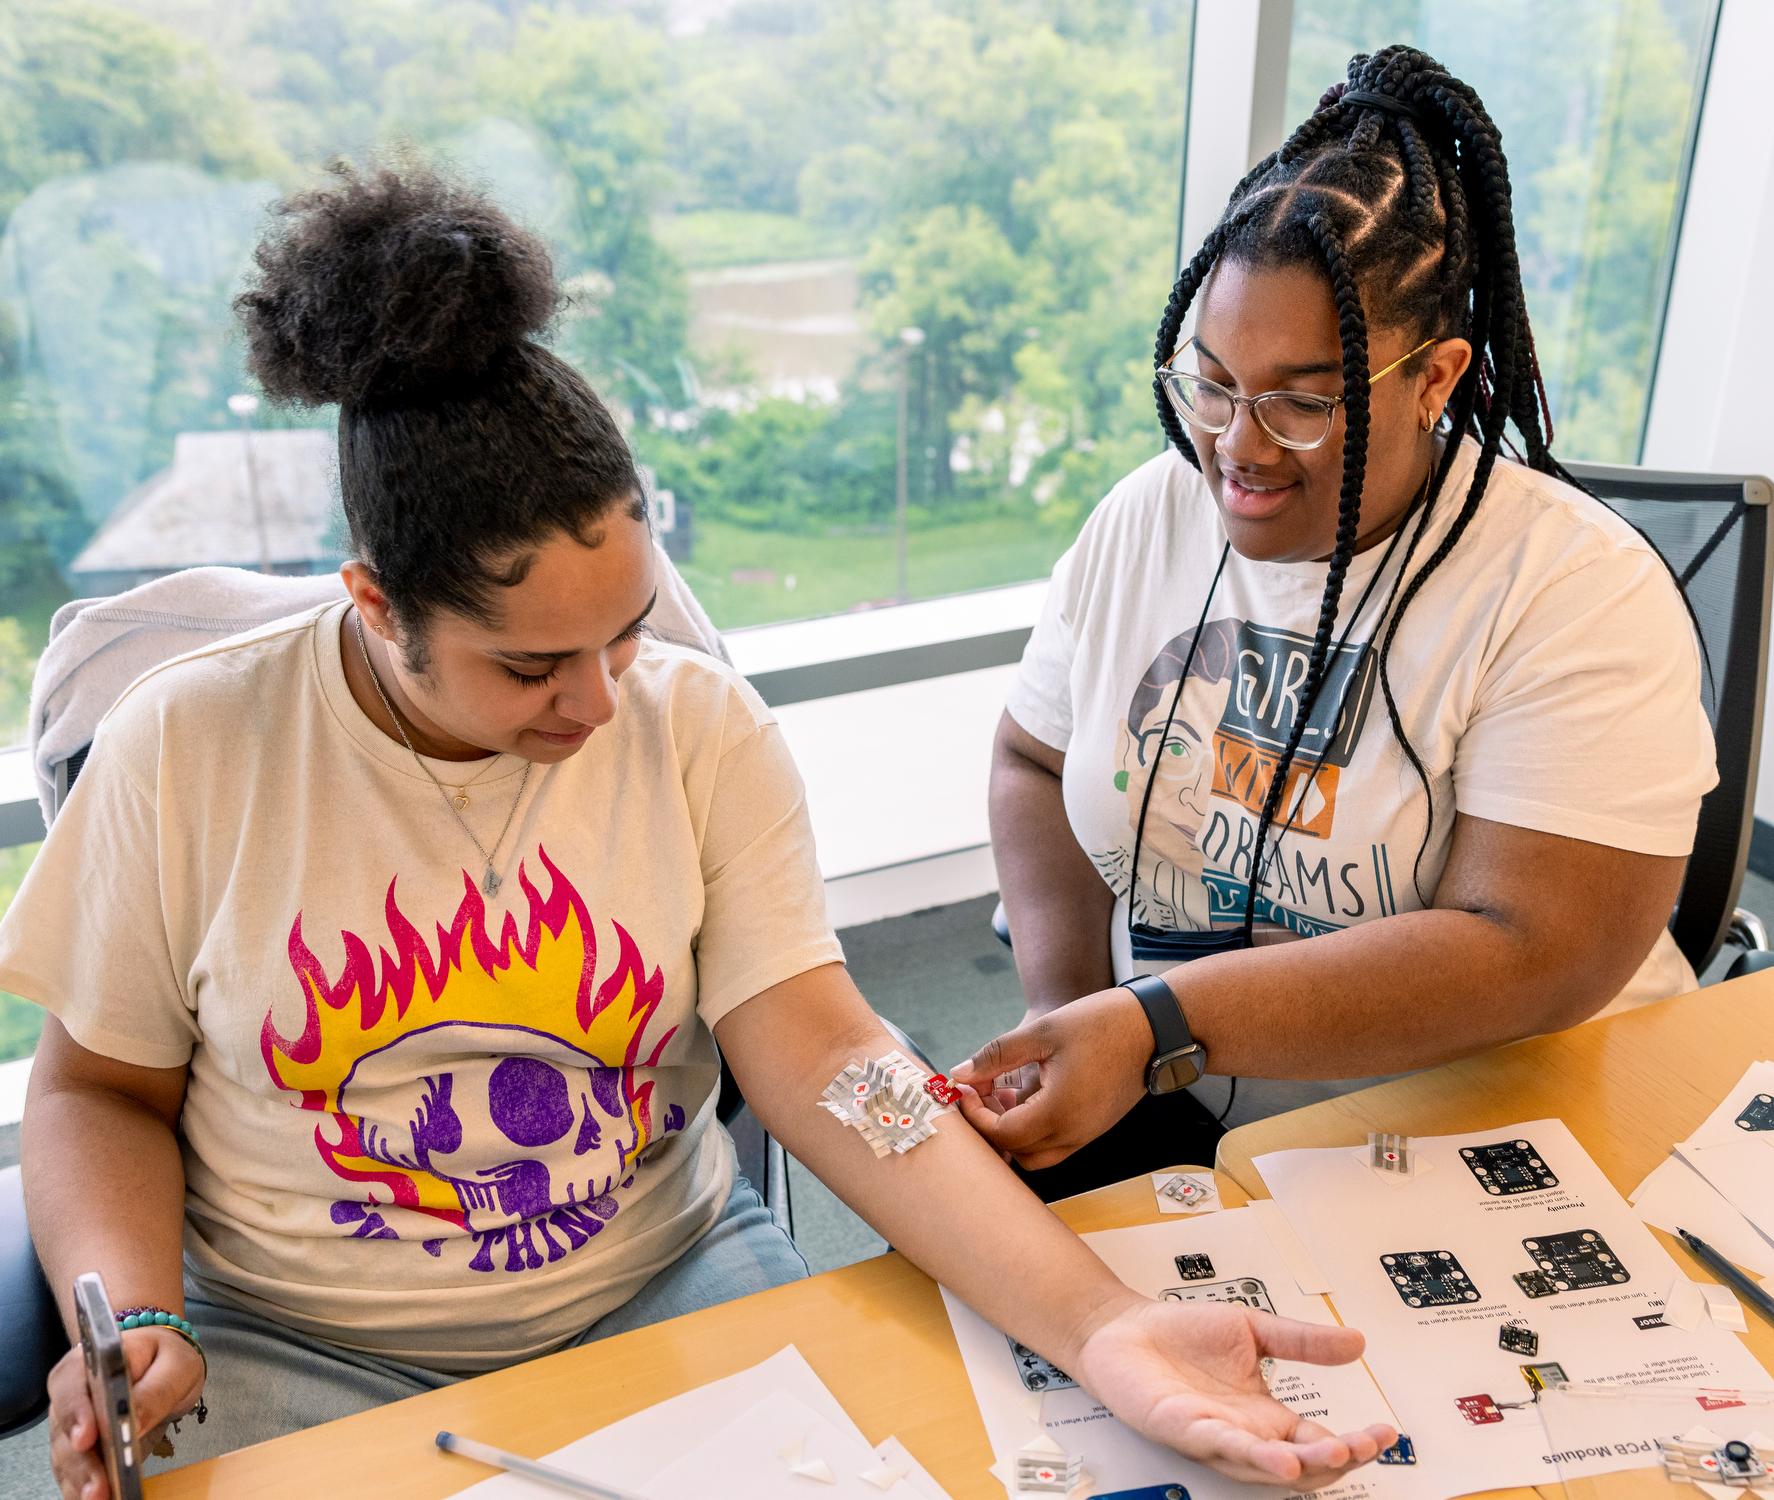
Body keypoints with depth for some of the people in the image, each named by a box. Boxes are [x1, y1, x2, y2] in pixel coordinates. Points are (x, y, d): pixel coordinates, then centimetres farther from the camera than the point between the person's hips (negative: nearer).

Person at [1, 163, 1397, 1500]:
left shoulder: (704, 725, -9)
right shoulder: (189, 746, -9)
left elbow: (824, 1059, -16)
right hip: (298, 1346, 1)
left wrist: (1101, 1323, -27)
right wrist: (132, 1331, -17)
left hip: (669, 1283, 0)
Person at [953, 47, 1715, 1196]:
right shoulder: (1144, 519, 0)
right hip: (1159, 1107, 4)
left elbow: (1530, 955, -22)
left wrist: (1159, 1026, -30)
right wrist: (1073, 1015, -8)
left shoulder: (1582, 590, -15)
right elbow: (1035, 764, 8)